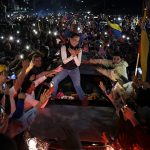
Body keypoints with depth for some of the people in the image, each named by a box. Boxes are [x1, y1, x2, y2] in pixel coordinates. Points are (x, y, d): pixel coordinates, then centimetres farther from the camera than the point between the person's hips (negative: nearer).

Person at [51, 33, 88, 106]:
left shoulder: (79, 50, -8)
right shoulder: (64, 47, -14)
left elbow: (78, 64, -13)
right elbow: (64, 61, -19)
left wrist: (75, 55, -30)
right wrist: (73, 55, -33)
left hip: (74, 70, 0)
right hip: (64, 69, 1)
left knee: (77, 85, -19)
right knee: (54, 80, -15)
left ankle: (84, 100, 1)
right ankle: (53, 96, 9)